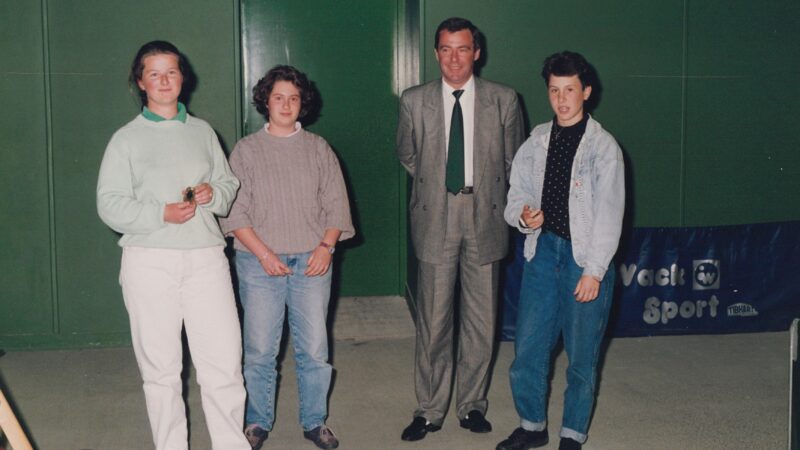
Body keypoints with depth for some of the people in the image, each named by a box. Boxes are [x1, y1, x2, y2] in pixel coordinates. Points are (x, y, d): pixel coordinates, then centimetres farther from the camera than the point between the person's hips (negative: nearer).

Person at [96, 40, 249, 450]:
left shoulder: (202, 132, 14)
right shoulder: (126, 139, 4)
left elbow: (229, 185, 17)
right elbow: (110, 204, -2)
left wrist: (213, 194, -5)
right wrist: (162, 214, -16)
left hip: (205, 257, 2)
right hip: (150, 260, -2)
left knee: (225, 363, -3)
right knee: (160, 368, 5)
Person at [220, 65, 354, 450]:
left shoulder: (318, 149, 10)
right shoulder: (246, 150, 5)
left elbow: (336, 203, 7)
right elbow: (235, 210, -1)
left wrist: (325, 246, -8)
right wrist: (263, 253, -11)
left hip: (312, 262, 1)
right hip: (260, 263, -1)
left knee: (314, 349, 3)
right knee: (260, 350, 2)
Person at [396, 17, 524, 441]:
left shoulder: (503, 100, 1)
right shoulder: (414, 101, 2)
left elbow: (513, 161, 12)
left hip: (484, 218, 1)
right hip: (435, 219, 0)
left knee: (481, 320, 7)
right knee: (433, 321, 3)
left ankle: (472, 405, 22)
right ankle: (429, 410, 15)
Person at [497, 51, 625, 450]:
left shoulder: (603, 146, -5)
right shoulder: (537, 140, 8)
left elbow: (609, 213, -8)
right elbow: (518, 192, 14)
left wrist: (594, 270, -12)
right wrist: (522, 215, -9)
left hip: (585, 256, -4)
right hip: (542, 250, 4)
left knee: (581, 355, 4)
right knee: (528, 347, 6)